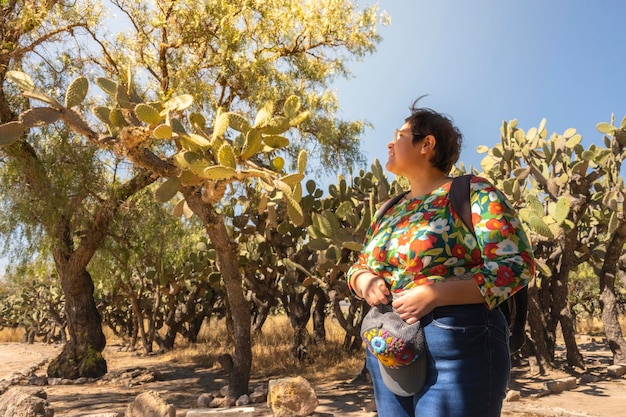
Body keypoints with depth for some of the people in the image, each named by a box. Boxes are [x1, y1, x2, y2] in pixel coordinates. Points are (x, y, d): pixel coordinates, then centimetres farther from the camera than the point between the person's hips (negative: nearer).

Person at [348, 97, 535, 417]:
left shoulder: (472, 192, -6)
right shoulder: (391, 210, 14)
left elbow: (517, 264, -14)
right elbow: (358, 267, 19)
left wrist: (434, 293, -22)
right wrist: (366, 282, -6)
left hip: (456, 346, -6)